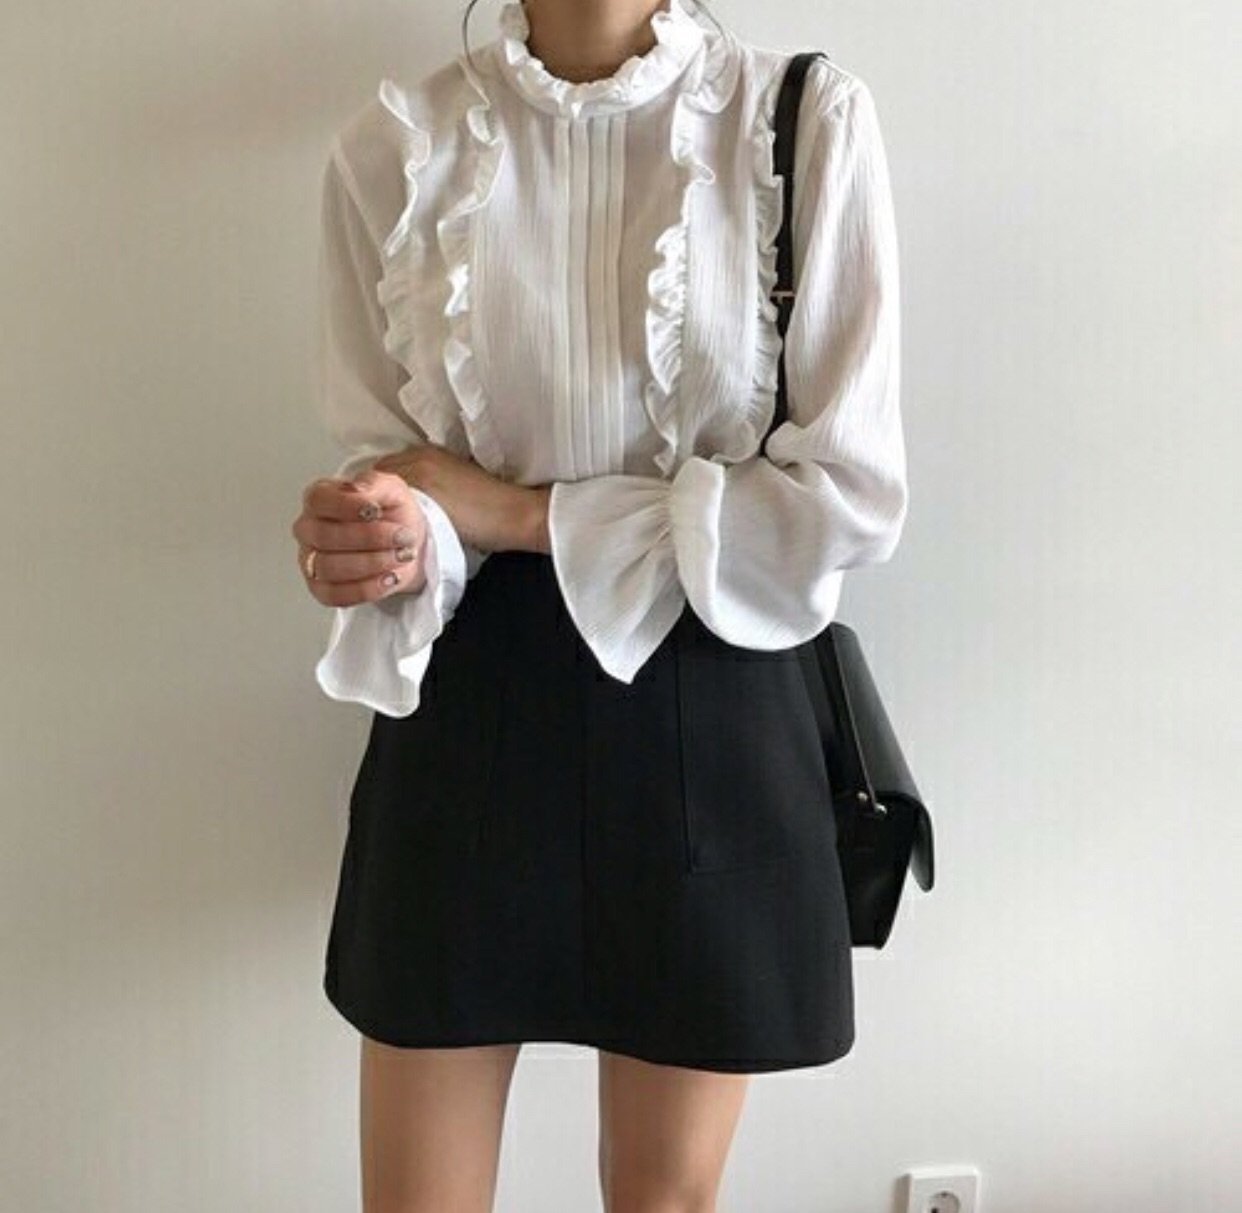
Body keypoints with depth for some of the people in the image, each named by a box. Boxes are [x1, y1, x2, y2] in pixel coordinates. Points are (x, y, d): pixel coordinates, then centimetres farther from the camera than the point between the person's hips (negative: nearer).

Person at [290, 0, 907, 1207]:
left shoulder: (809, 121, -7)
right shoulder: (393, 142, -2)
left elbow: (848, 497, -11)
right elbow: (383, 466, 2)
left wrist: (520, 512, -13)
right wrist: (395, 541, -23)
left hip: (706, 714, -1)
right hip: (465, 706, 1)